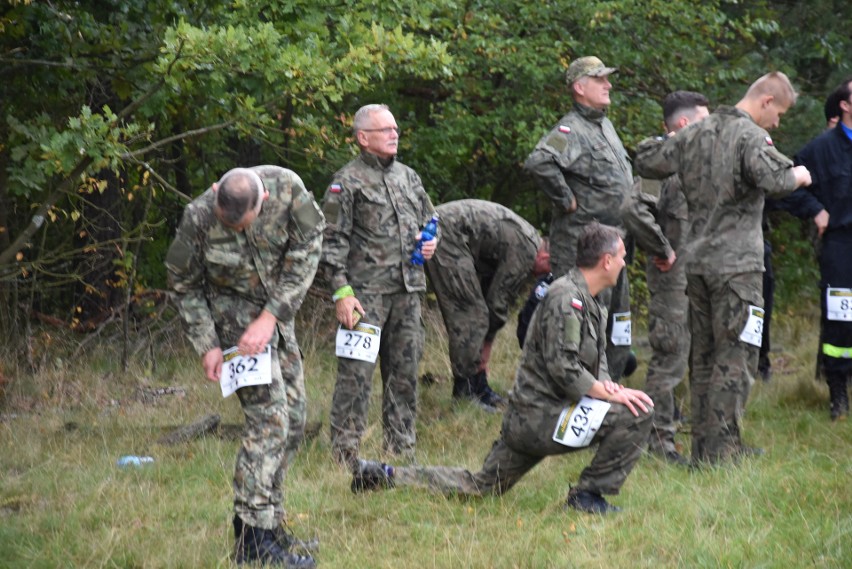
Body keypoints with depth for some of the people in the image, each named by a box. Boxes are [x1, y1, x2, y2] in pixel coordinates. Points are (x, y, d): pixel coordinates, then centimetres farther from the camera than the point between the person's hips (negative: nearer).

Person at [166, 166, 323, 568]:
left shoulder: (288, 188, -21)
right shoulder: (198, 218, -25)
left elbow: (306, 252, -15)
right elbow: (184, 285, -10)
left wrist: (270, 317, -21)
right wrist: (206, 345, -14)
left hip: (276, 312, 5)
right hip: (232, 313, -5)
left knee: (292, 420, 8)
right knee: (269, 417, -17)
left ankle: (267, 518, 19)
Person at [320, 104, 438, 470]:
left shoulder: (408, 177, 17)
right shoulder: (347, 182, -3)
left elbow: (429, 219, 29)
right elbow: (332, 242, -7)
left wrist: (431, 242, 5)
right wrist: (341, 292, -15)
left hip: (408, 290, 6)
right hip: (366, 291, -6)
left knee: (405, 371, 10)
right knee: (356, 374, -8)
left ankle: (402, 447, 18)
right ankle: (344, 454, -5)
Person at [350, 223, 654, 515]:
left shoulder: (590, 303, 17)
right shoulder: (566, 297, -16)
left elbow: (598, 358, 20)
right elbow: (563, 368, -23)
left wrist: (606, 384, -2)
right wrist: (611, 394, -19)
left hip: (525, 421, 10)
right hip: (540, 416, -10)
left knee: (479, 486, 18)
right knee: (636, 413, -17)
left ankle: (387, 475, 17)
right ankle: (589, 494, -9)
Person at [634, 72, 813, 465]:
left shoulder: (696, 134, 11)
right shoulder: (751, 137, -12)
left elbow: (645, 161, 16)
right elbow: (772, 179, -28)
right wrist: (797, 176, -8)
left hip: (697, 261, 7)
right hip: (736, 263, -7)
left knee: (703, 356, 13)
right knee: (736, 357, -3)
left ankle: (703, 444, 17)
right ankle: (722, 446, -5)